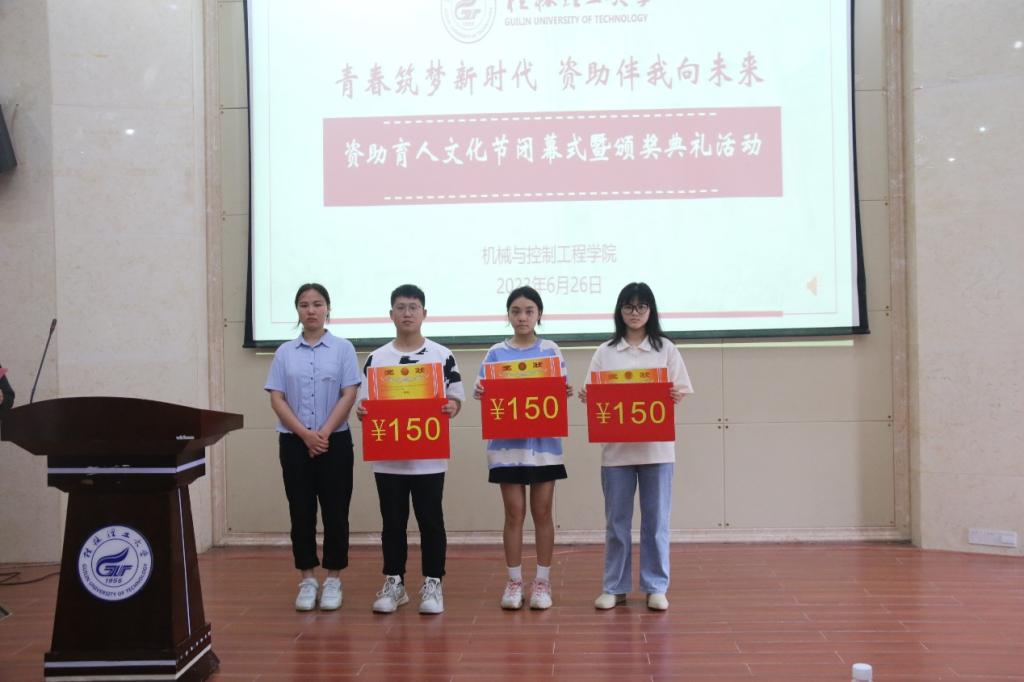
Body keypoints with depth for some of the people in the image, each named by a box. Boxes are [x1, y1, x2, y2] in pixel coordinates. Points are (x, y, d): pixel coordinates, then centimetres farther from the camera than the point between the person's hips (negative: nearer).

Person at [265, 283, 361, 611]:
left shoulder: (343, 348, 0)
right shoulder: (285, 352, 5)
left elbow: (349, 395, -6)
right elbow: (277, 399, -1)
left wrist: (324, 433, -14)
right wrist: (305, 434, -12)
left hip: (335, 441, -1)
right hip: (295, 442, 2)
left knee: (335, 511, 2)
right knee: (301, 512, 6)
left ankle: (333, 580, 13)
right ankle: (307, 580, 16)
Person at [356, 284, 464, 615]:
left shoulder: (443, 356, 1)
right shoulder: (376, 358, 5)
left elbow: (456, 399, 3)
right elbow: (365, 404, 6)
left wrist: (451, 408, -18)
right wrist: (362, 411, -15)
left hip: (429, 456, -1)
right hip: (387, 456, 2)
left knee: (430, 521, 5)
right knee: (392, 522, 10)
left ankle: (432, 584, 16)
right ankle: (394, 582, 22)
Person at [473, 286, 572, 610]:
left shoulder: (550, 350, 4)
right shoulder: (496, 353, 6)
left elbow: (559, 391, 1)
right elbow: (484, 390, 3)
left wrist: (566, 393, -21)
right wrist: (480, 394, -19)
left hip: (543, 442, 0)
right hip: (507, 443, 0)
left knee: (542, 512, 5)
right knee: (514, 513, 4)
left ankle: (542, 581, 15)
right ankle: (514, 581, 15)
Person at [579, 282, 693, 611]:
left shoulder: (666, 349, 5)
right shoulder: (605, 352, 7)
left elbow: (680, 391, 4)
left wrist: (676, 396, -18)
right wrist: (586, 398, -16)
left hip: (656, 446, 0)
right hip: (616, 447, 1)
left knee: (656, 520, 5)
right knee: (616, 520, 7)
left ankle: (656, 587, 16)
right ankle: (614, 587, 18)